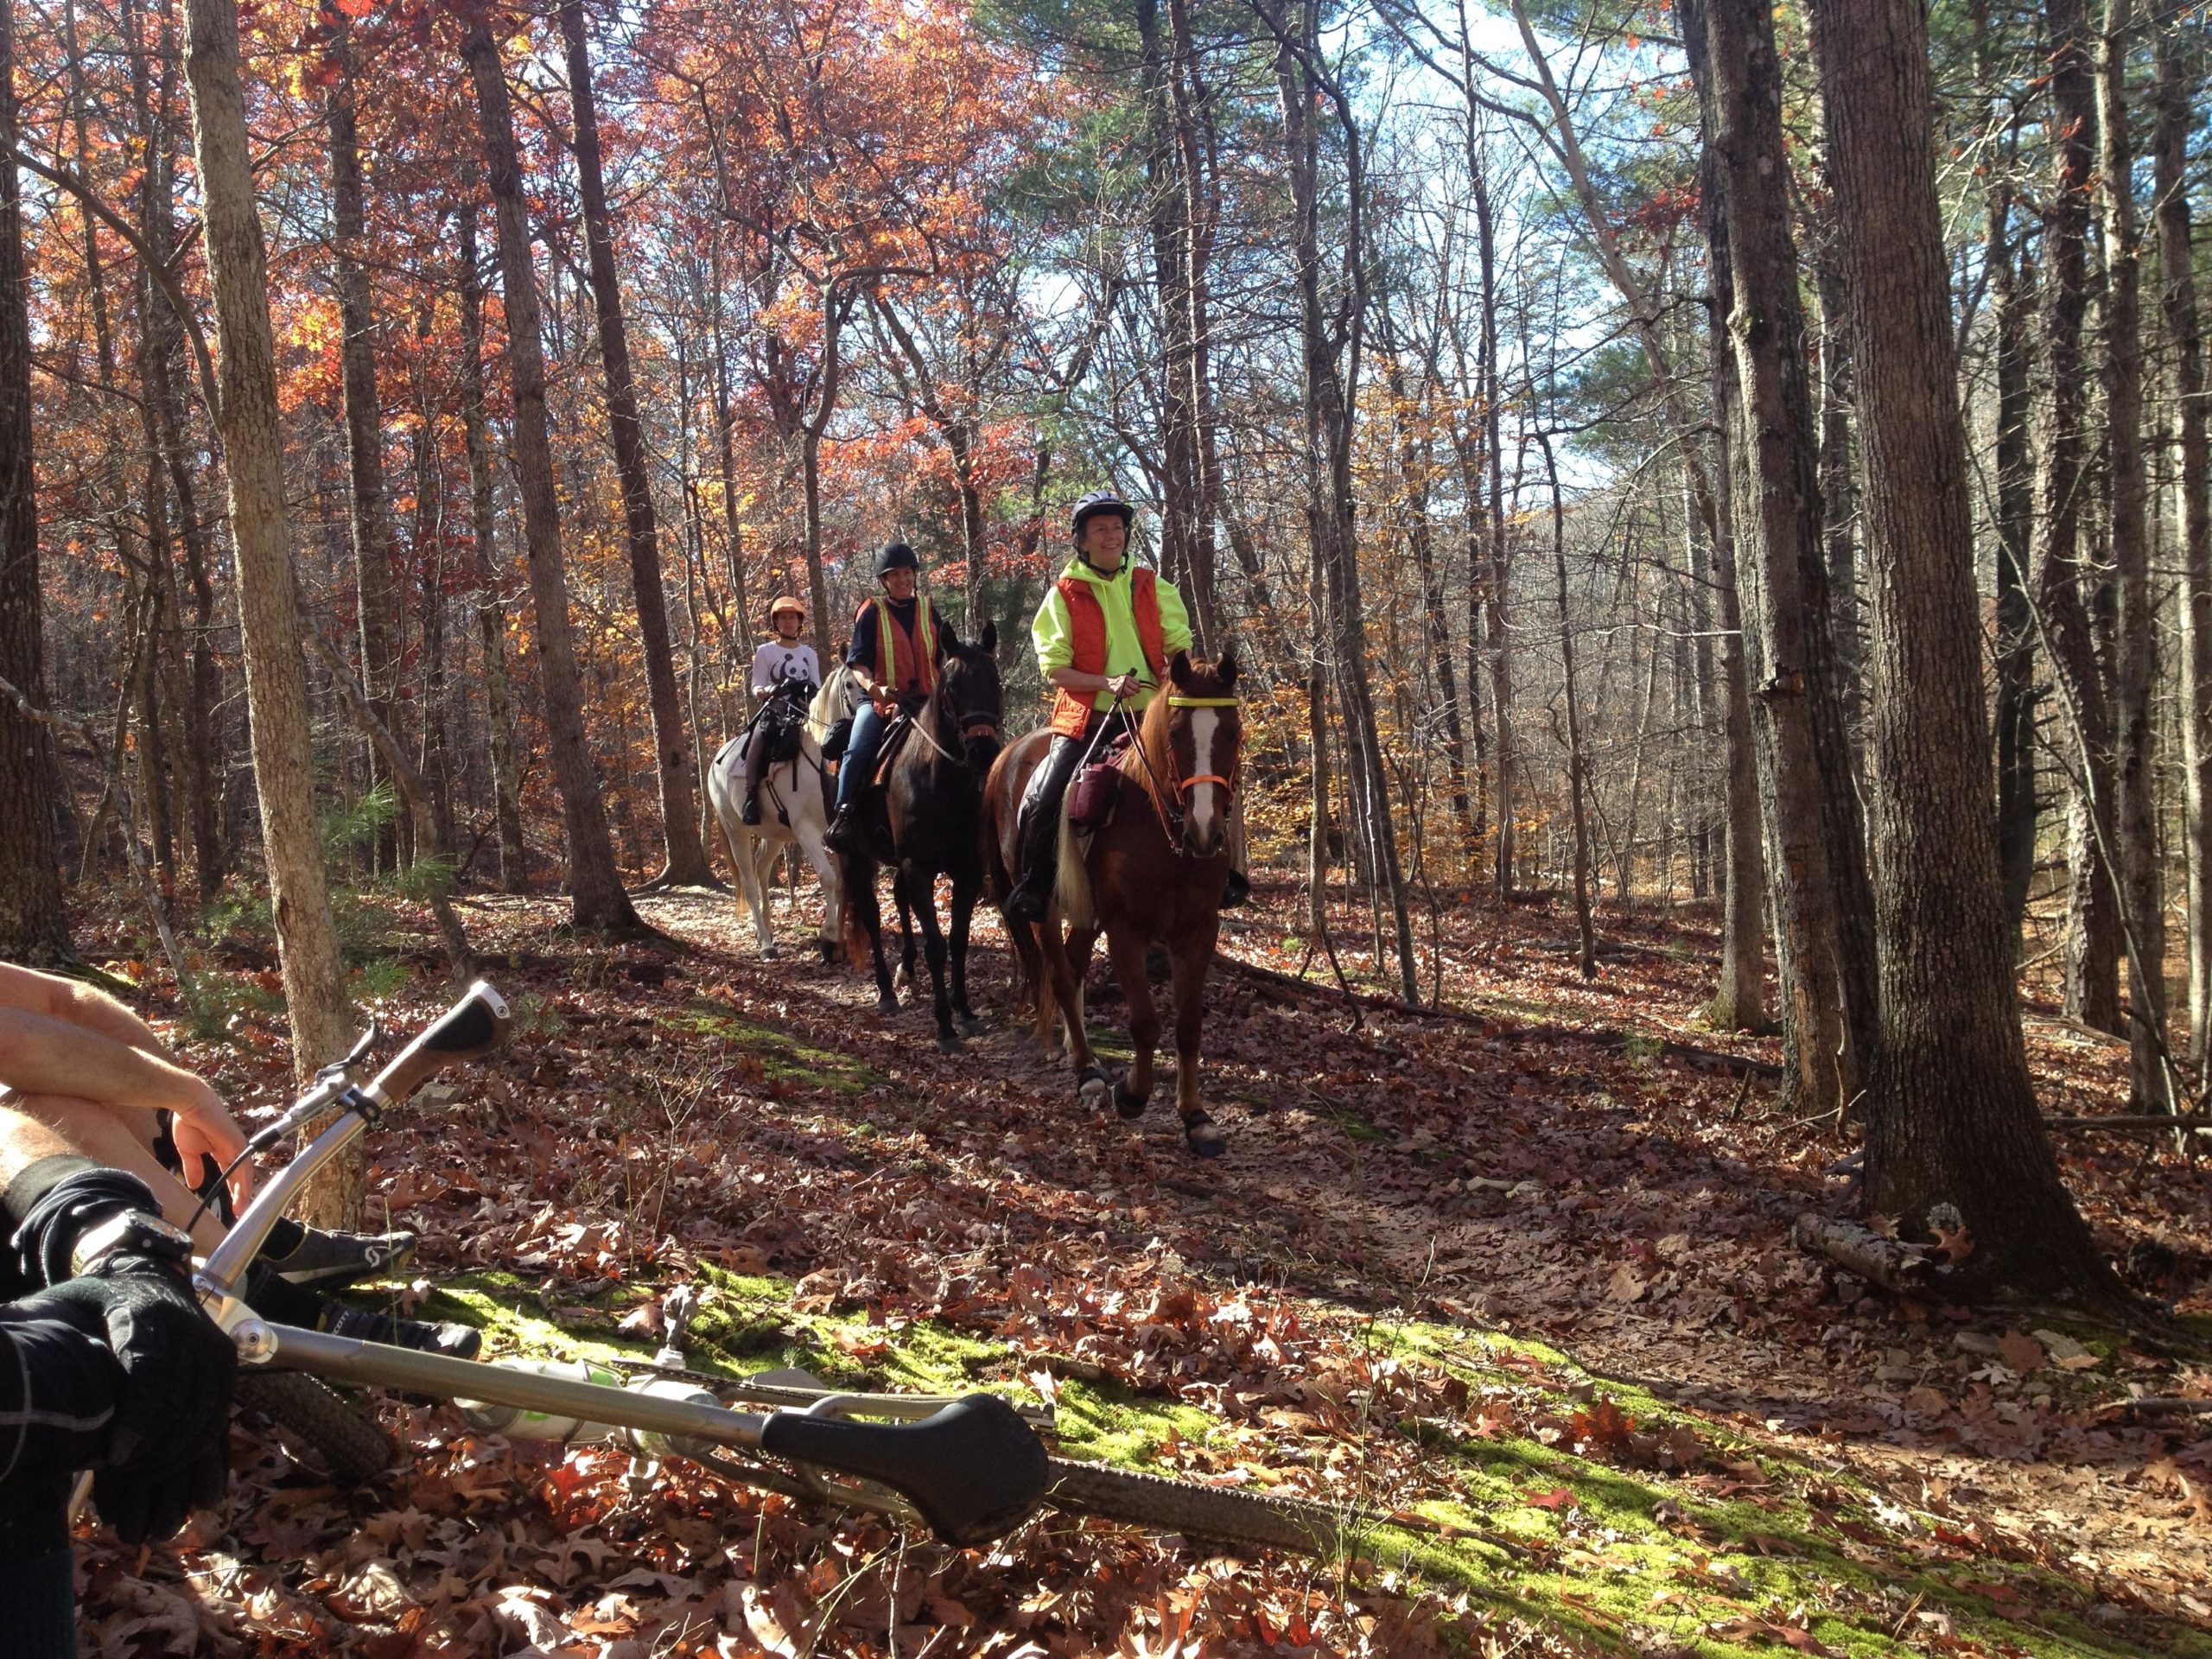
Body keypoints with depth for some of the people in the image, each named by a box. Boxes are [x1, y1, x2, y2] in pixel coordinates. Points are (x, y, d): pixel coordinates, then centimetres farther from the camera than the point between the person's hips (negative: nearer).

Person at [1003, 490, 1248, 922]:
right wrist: (1107, 683, -21)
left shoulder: (1153, 587, 7)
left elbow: (1180, 645, 8)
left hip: (1151, 718, 2)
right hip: (1087, 720, -2)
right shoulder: (1063, 595, -1)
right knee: (1042, 801, -16)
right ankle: (1034, 887, 3)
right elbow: (1053, 669, -6)